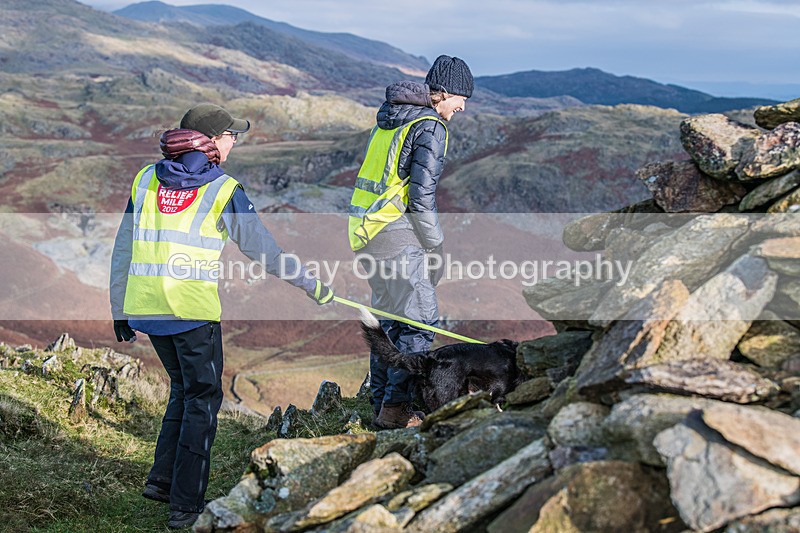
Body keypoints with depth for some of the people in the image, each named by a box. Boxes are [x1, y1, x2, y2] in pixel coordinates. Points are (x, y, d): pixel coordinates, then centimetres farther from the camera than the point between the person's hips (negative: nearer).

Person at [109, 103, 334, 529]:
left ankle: (161, 479, 21)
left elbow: (122, 250, 13)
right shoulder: (223, 190, -4)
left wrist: (120, 312, 21)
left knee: (184, 386, 24)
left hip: (144, 305, 5)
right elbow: (263, 249, 0)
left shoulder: (144, 180, 10)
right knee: (202, 398, 8)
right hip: (193, 310, -5)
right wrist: (311, 285, 11)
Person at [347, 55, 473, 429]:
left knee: (390, 319, 17)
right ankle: (397, 407, -3)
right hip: (394, 233, -9)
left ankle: (381, 405, 21)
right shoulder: (430, 126, -10)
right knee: (421, 319, -3)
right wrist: (435, 249, -6)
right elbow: (421, 197, -16)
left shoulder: (389, 118, 17)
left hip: (363, 229, 9)